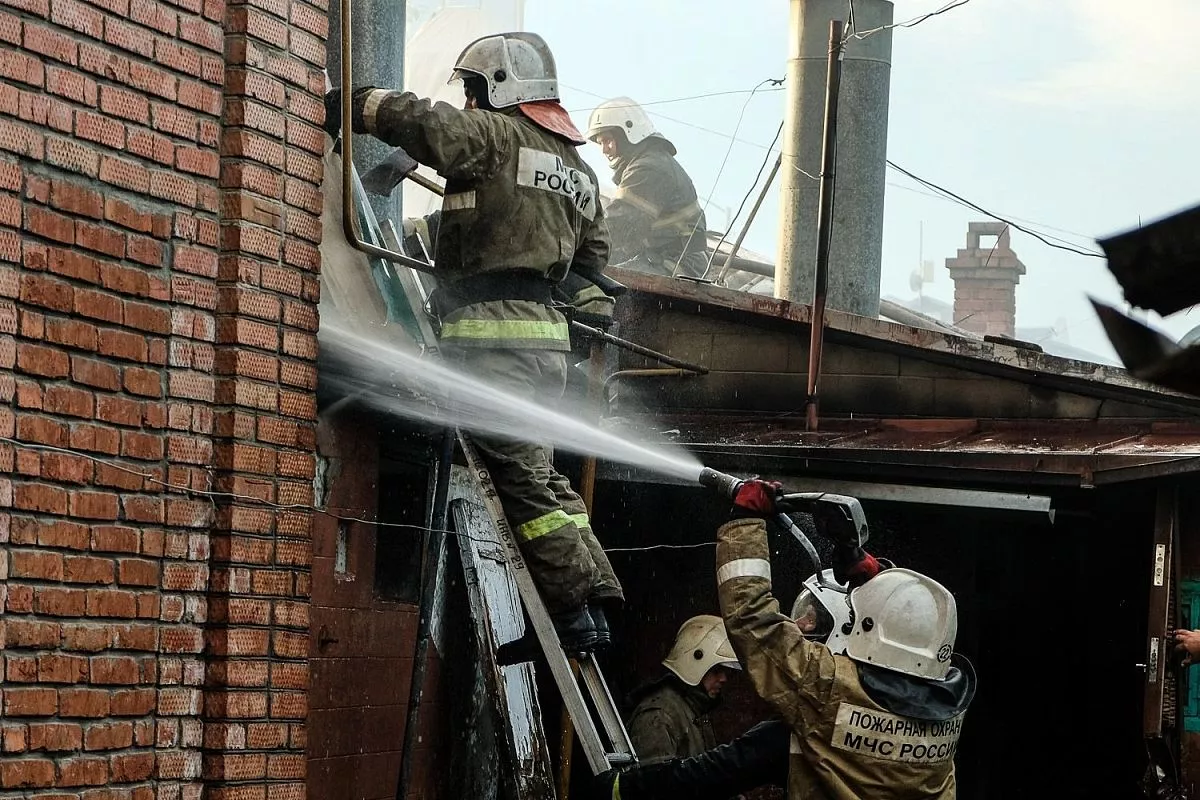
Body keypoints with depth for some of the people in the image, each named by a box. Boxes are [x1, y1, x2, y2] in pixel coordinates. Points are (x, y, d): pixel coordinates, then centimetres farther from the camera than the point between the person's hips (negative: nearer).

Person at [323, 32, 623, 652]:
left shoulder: (496, 135, -6)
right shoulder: (579, 168, 21)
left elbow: (424, 123, -21)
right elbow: (593, 257, 28)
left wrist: (352, 106, -11)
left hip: (492, 329, -9)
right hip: (546, 328, 9)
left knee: (522, 476, -7)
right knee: (540, 472, 15)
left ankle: (579, 607, -9)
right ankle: (590, 596, 10)